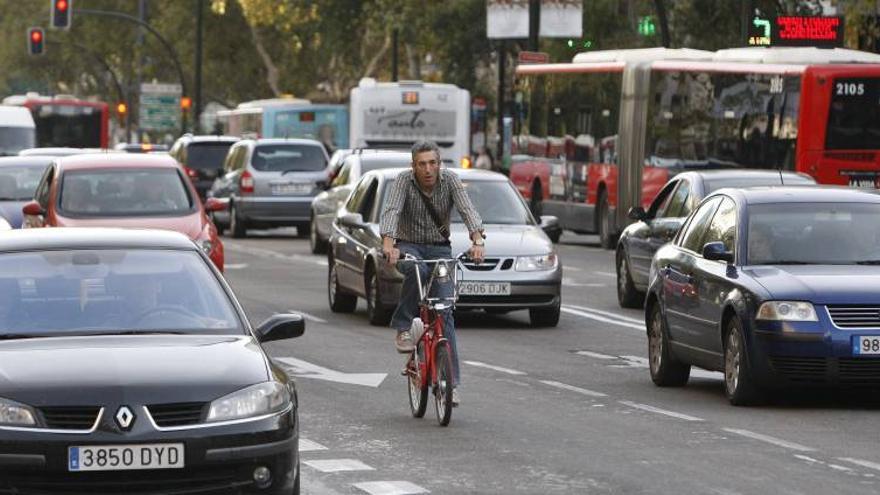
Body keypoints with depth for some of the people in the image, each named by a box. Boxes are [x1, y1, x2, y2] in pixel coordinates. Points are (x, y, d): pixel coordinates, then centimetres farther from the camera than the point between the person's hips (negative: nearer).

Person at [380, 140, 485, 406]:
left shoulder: (449, 180, -11)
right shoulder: (404, 180, -14)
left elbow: (467, 209, -23)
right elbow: (391, 211, -27)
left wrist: (477, 240, -42)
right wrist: (388, 244, -46)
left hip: (439, 248, 1)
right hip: (409, 245, -1)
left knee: (444, 311, -12)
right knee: (417, 270, -39)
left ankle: (450, 381, -14)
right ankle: (403, 328, -21)